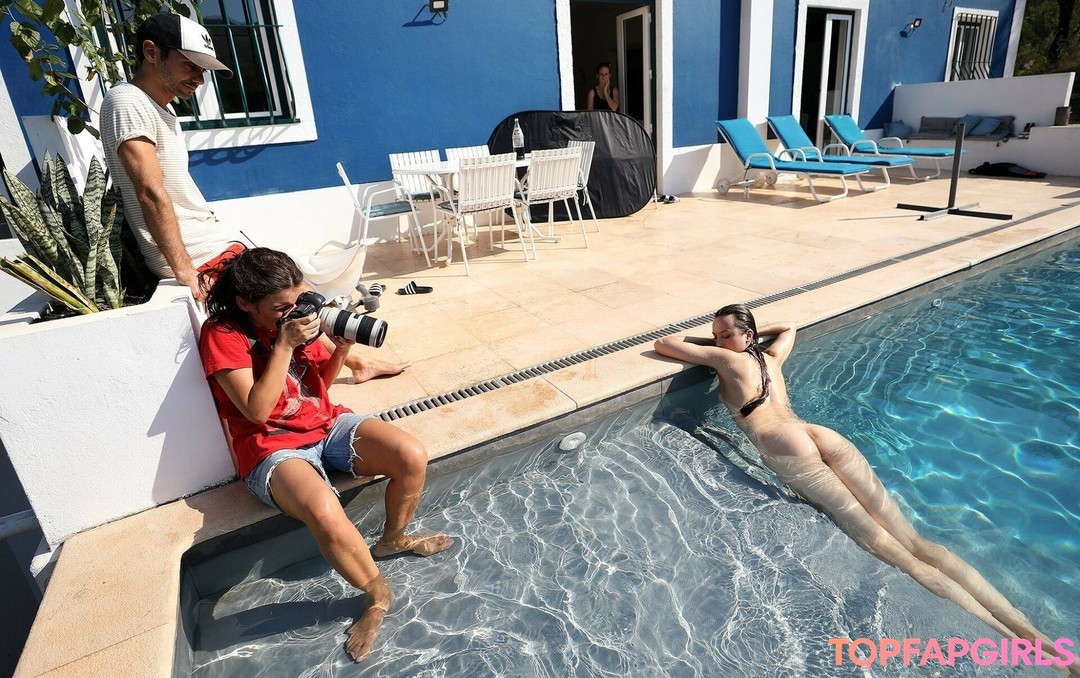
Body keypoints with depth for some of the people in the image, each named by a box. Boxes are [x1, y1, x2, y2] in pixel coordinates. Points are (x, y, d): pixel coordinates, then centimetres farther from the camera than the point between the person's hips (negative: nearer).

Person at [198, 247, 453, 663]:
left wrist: (340, 349, -6)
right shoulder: (222, 335, -12)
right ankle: (378, 594, -6)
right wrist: (284, 346, -22)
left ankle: (393, 539, 12)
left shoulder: (296, 317, 3)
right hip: (272, 446, -5)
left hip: (326, 423, 5)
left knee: (413, 457, -18)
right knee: (325, 514, -36)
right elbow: (257, 411, -19)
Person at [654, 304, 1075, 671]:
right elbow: (788, 327, 51)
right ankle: (1033, 636, -3)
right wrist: (743, 334, 47)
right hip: (825, 437, 8)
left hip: (789, 454, -7)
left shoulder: (727, 359, 6)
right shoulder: (771, 356, 27)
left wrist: (703, 345, 28)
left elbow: (662, 344, 11)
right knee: (915, 542, 3)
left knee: (894, 551, -9)